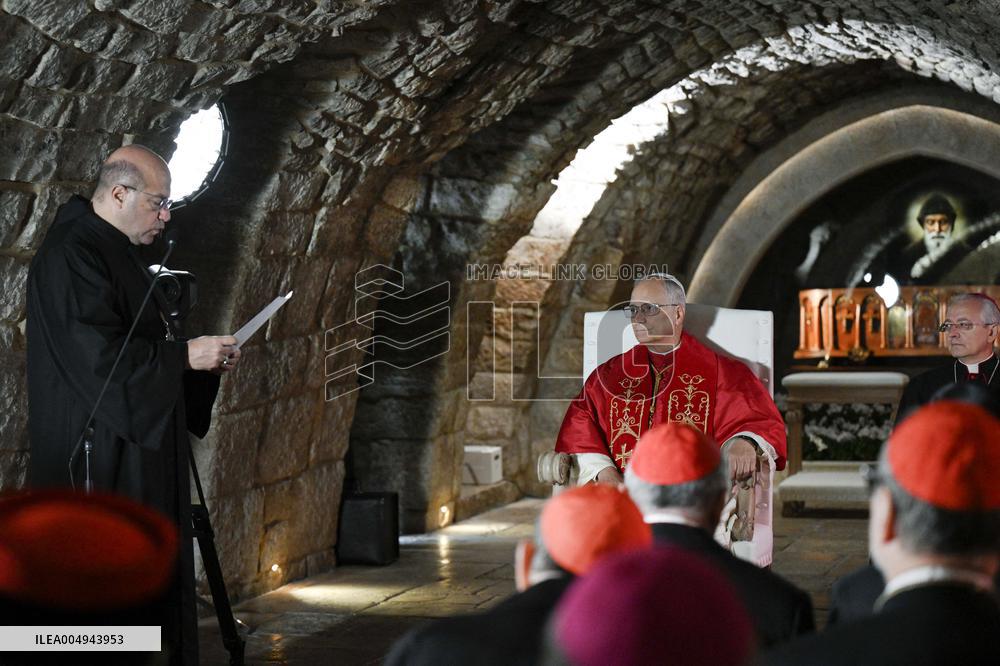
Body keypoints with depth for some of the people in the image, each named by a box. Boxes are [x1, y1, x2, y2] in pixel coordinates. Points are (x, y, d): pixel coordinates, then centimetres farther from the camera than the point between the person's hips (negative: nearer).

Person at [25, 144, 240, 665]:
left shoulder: (115, 252, 17)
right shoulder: (72, 255, -15)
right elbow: (96, 353, -24)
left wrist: (204, 361, 9)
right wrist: (184, 354, -18)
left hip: (139, 453, 10)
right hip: (100, 458, -10)